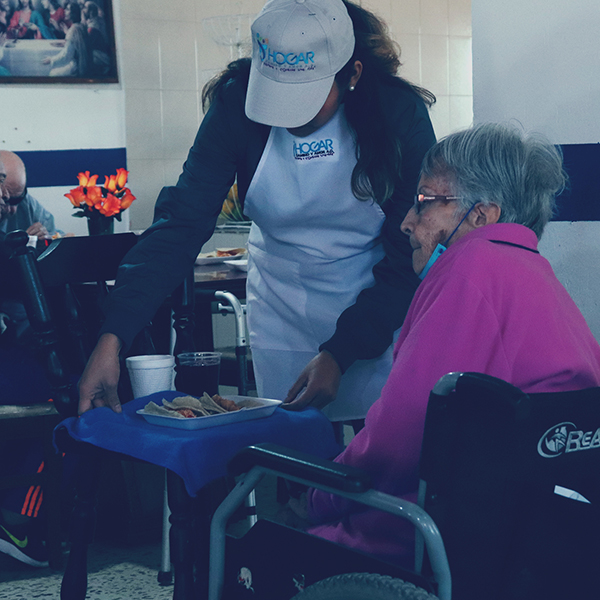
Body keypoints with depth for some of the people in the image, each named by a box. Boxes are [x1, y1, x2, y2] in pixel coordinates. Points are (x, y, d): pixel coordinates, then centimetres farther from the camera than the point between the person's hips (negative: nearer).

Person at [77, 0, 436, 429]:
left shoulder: (401, 114, -19)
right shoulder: (238, 104, -14)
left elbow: (410, 256, -15)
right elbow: (182, 224, -18)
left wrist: (339, 355, -23)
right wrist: (112, 338, -28)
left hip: (377, 313, -2)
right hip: (281, 311, 2)